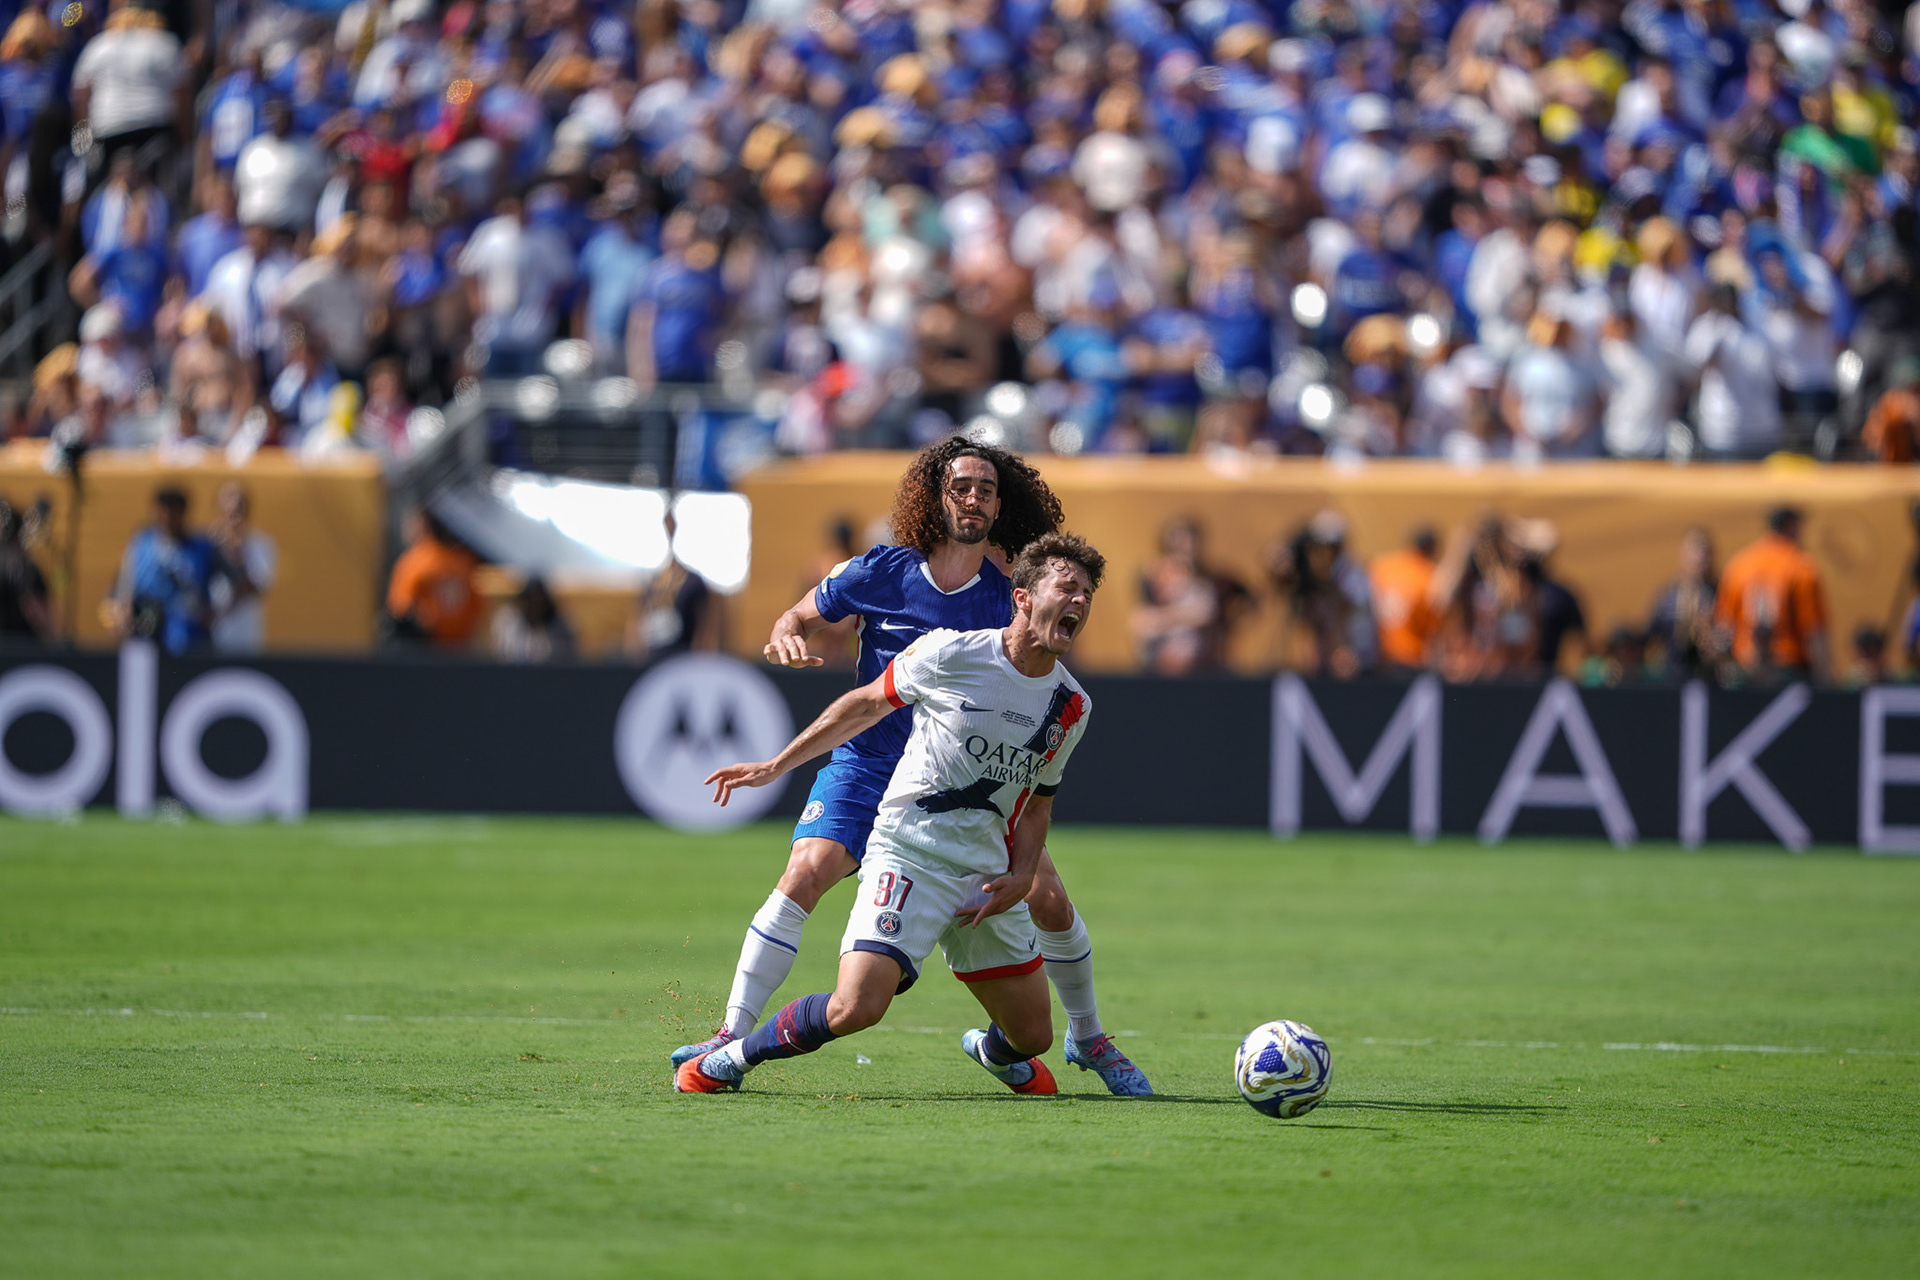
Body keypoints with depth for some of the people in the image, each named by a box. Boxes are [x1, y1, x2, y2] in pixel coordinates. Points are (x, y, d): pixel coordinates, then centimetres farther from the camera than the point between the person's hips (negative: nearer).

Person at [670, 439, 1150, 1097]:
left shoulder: (1007, 603, -4)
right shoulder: (881, 572, -6)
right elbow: (798, 617, 7)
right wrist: (786, 638, -17)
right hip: (868, 764, -1)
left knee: (1048, 898, -7)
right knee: (805, 874, -24)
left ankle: (1088, 1038, 18)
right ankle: (732, 1036, -18)